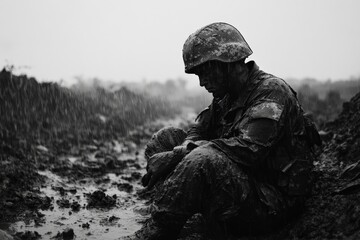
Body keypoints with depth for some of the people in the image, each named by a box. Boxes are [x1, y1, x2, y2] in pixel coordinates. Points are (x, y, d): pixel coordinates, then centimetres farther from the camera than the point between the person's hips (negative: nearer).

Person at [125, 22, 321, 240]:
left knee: (204, 159, -35)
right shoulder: (227, 96, 12)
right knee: (165, 138, 2)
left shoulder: (272, 91, -14)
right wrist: (180, 152, -16)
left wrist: (177, 155, -26)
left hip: (271, 203, -8)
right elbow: (198, 133, 10)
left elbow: (248, 149, -27)